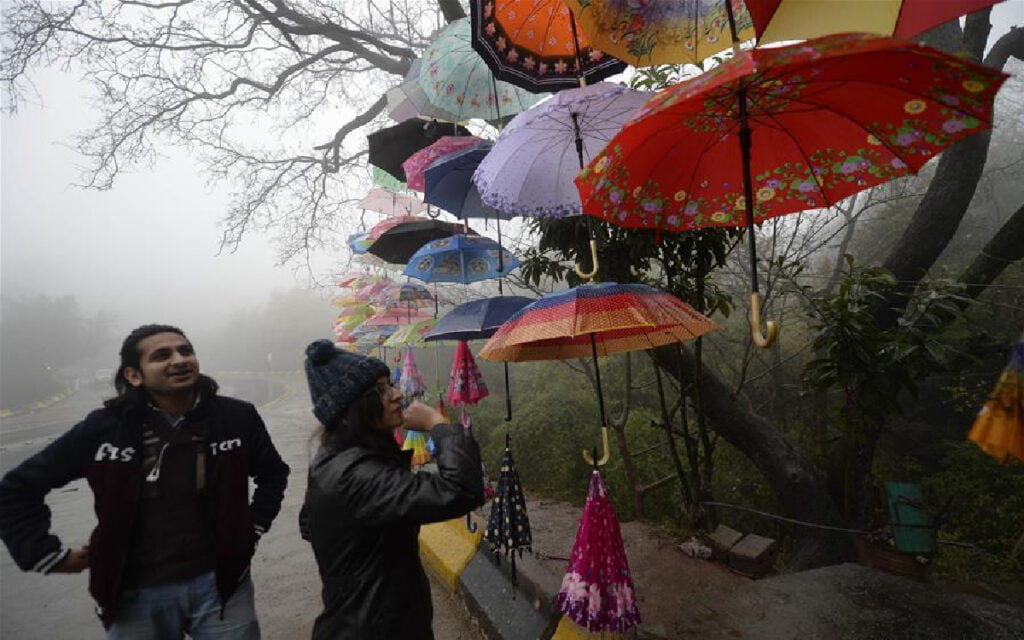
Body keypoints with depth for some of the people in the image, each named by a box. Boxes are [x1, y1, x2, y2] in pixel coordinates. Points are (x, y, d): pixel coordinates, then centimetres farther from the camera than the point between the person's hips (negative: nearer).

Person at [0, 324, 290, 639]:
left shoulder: (236, 417, -9)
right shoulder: (104, 427, -11)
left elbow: (273, 473, 7)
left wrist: (252, 529, 2)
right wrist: (47, 554, 0)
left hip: (220, 582, 0)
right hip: (137, 595, 1)